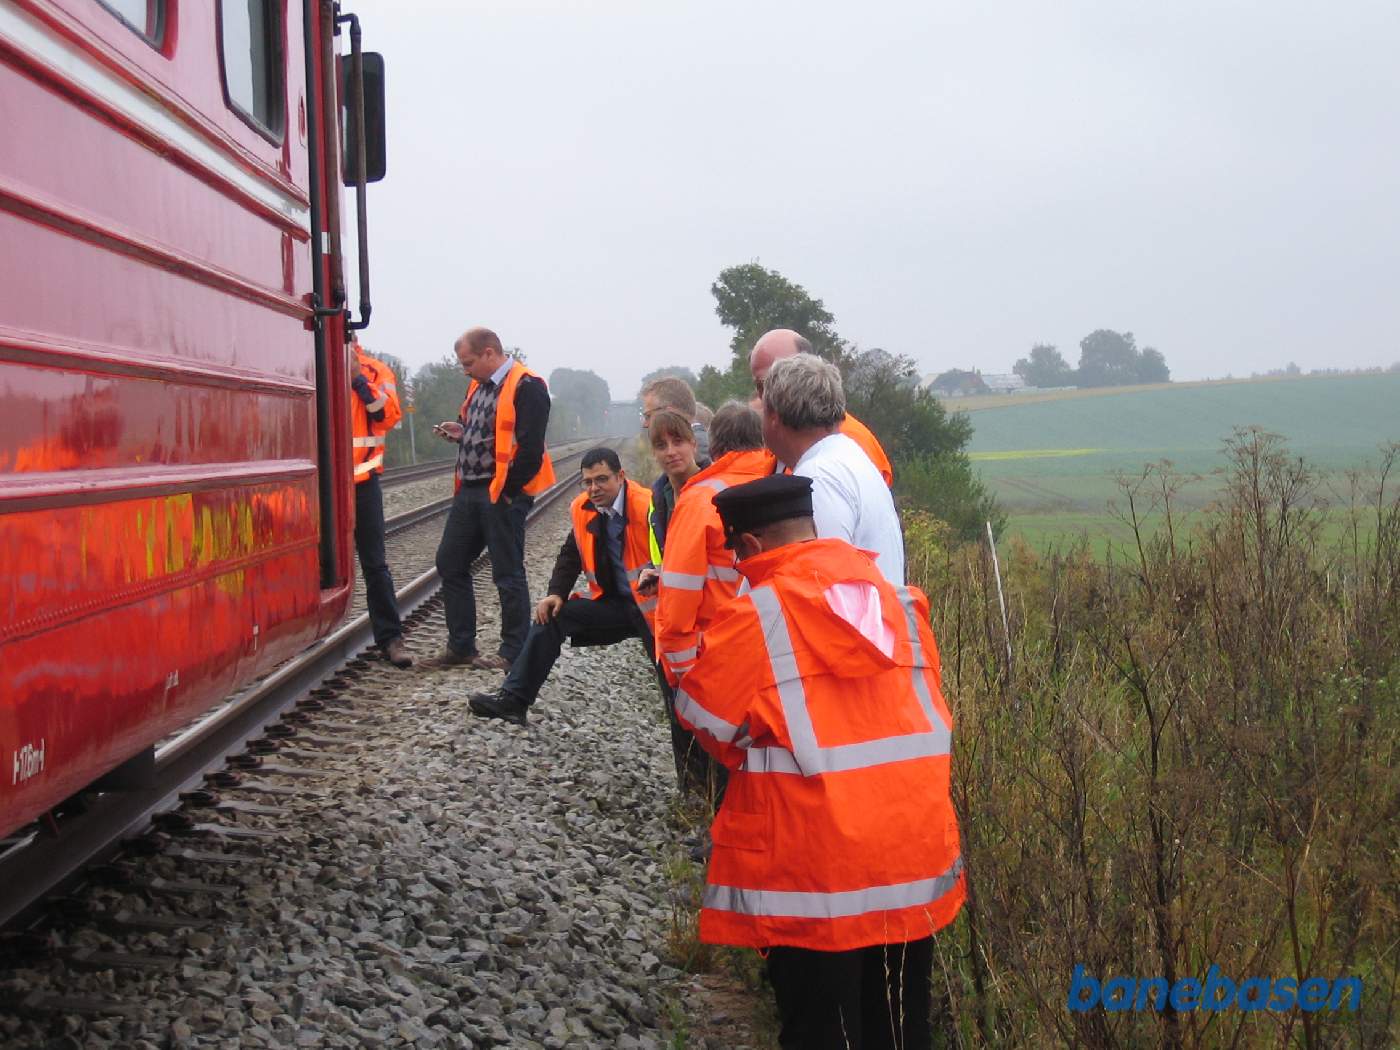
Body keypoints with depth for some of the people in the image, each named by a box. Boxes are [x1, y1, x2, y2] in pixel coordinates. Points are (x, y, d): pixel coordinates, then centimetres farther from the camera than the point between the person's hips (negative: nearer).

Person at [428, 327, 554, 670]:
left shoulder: (526, 387, -14)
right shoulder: (478, 386, 15)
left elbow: (530, 447, -20)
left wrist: (508, 491, -17)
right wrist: (462, 433, 6)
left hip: (502, 495, -10)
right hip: (470, 492, 10)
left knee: (508, 574, 0)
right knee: (450, 564, 12)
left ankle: (513, 652, 10)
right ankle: (461, 646, 21)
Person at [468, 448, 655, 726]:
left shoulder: (647, 507, -19)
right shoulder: (583, 509, 1)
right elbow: (570, 556, 11)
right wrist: (556, 594, -3)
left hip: (652, 606, -6)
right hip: (614, 604, 6)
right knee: (550, 615, -6)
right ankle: (514, 699, -7)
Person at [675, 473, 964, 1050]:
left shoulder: (755, 616, -9)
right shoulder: (897, 600, 6)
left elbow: (701, 715, 1)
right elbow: (935, 719, 12)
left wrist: (750, 755, 19)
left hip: (815, 867, -5)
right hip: (915, 852, 5)